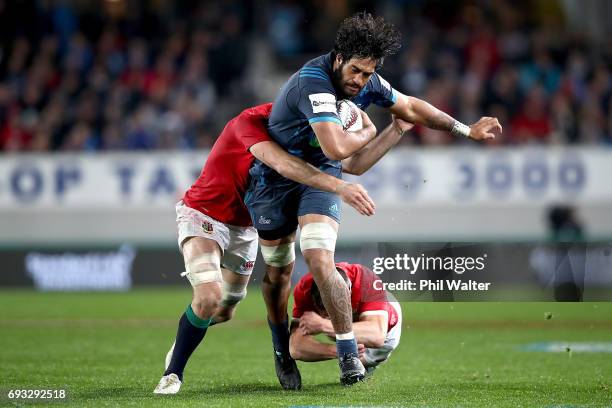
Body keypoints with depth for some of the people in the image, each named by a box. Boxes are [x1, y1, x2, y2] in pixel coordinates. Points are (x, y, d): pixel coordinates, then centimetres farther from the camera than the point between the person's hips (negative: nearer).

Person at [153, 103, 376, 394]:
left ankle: (184, 339, 47)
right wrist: (339, 187, -54)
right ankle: (172, 373, -7)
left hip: (244, 226, 8)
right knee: (209, 296, -25)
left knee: (224, 311, 15)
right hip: (203, 214, -8)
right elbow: (283, 165, -45)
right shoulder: (252, 121, -28)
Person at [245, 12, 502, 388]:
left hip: (320, 176, 3)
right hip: (276, 178, -3)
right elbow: (337, 148, -41)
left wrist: (467, 130, 11)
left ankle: (350, 354, -15)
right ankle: (282, 353, 33)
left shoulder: (366, 82, -8)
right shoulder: (313, 82, -32)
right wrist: (373, 134, -20)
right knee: (278, 272, 10)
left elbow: (410, 107, 9)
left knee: (320, 261, -20)